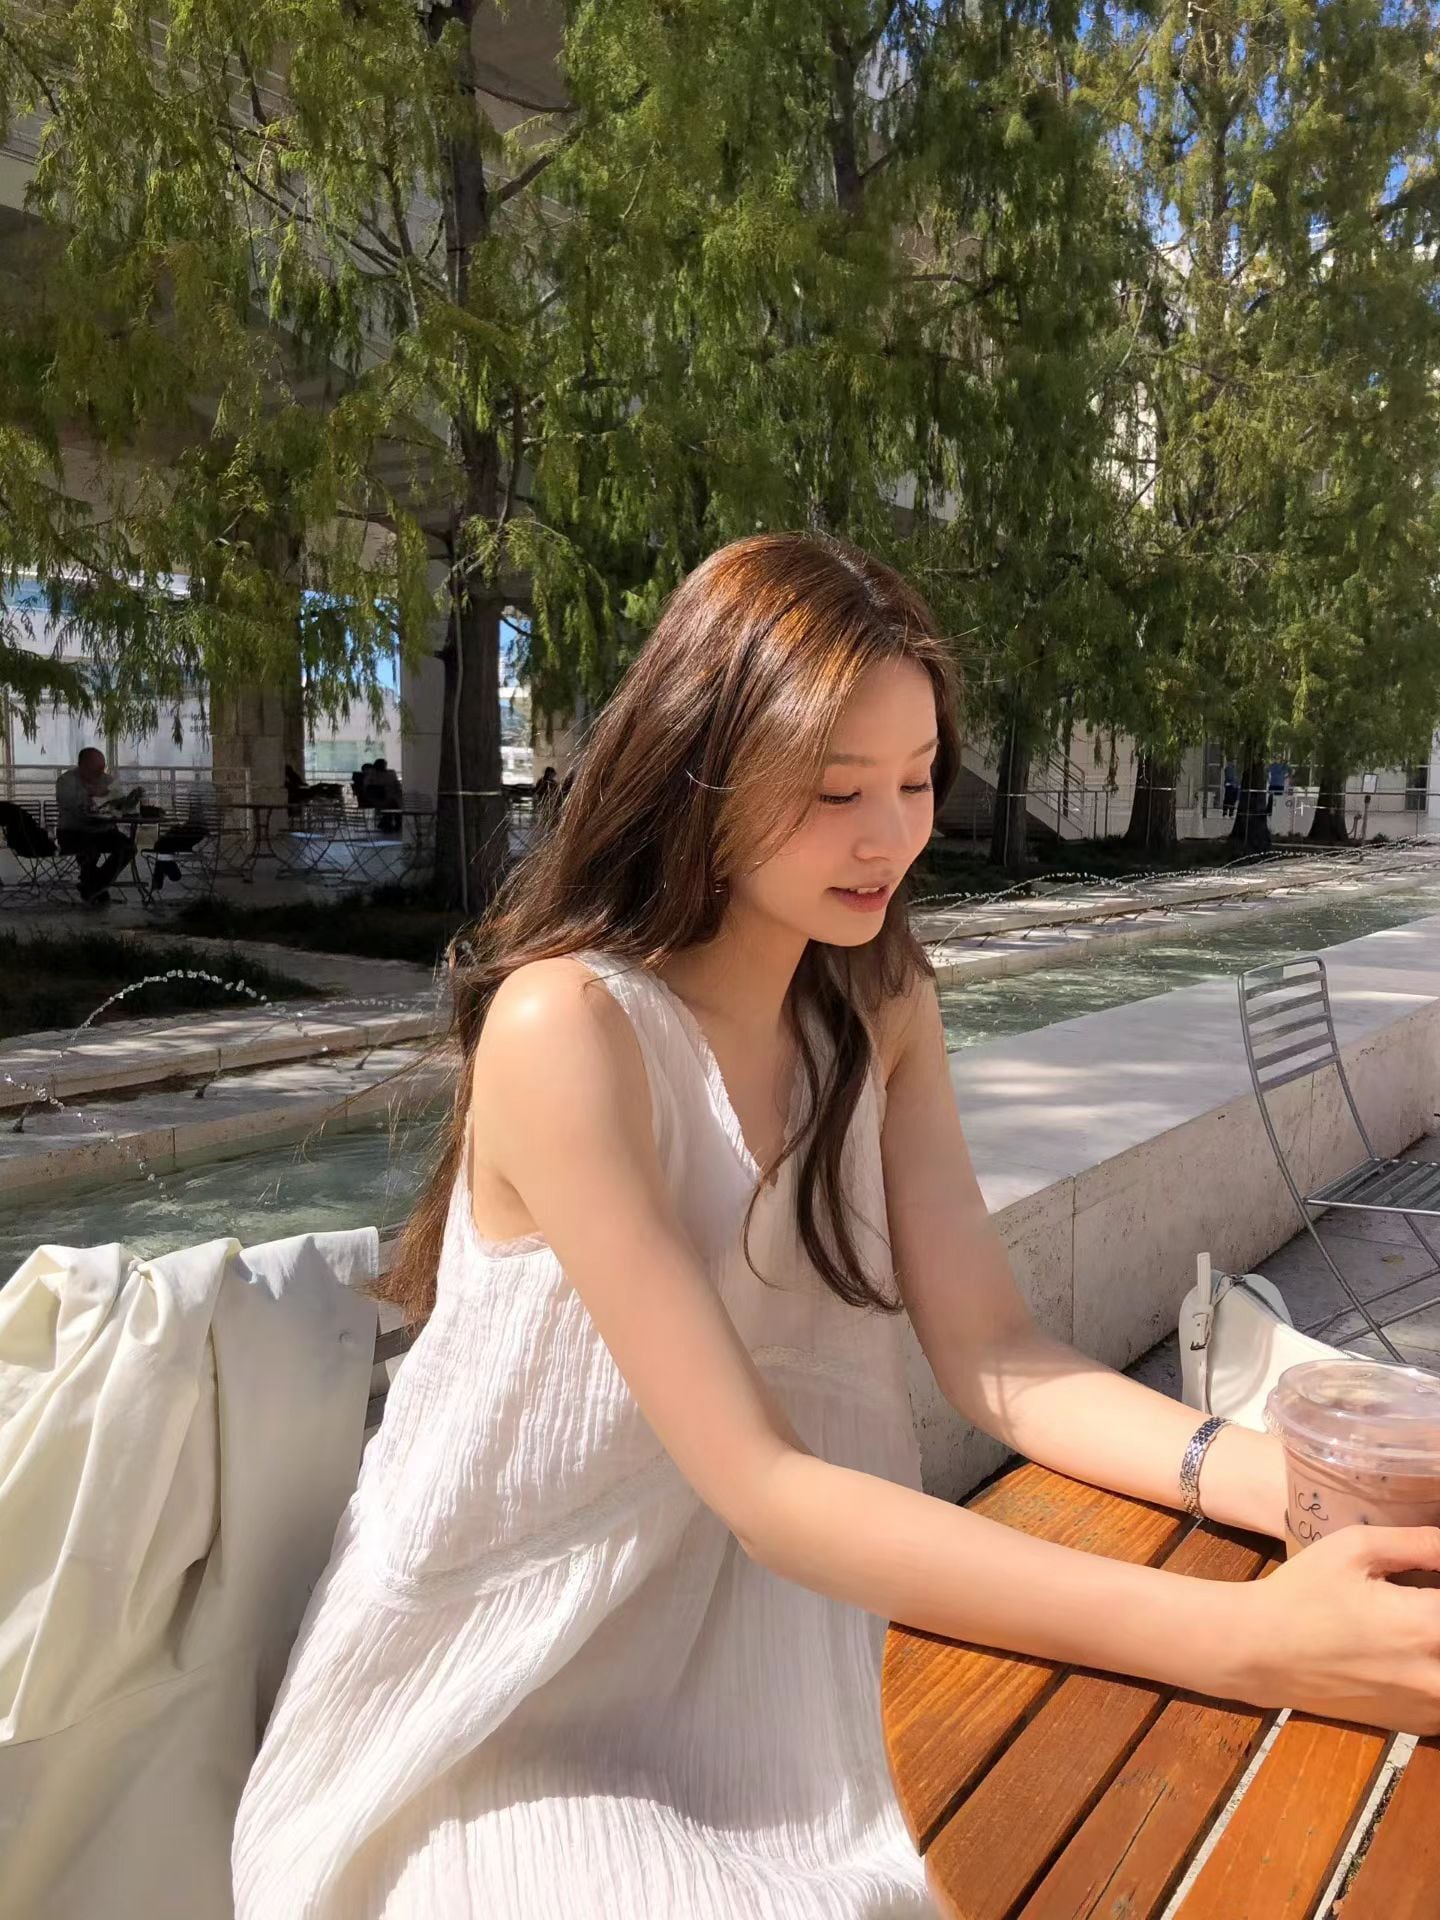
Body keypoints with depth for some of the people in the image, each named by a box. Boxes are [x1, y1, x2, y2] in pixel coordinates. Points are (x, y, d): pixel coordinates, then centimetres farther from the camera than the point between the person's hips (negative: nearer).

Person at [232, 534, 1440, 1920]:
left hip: (758, 1646, 6)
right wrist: (1237, 1637, -35)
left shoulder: (878, 1006, -2)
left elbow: (988, 1356, -8)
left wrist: (1284, 1478, -25)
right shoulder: (567, 1028, -25)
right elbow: (760, 1484, -28)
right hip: (503, 1728, -5)